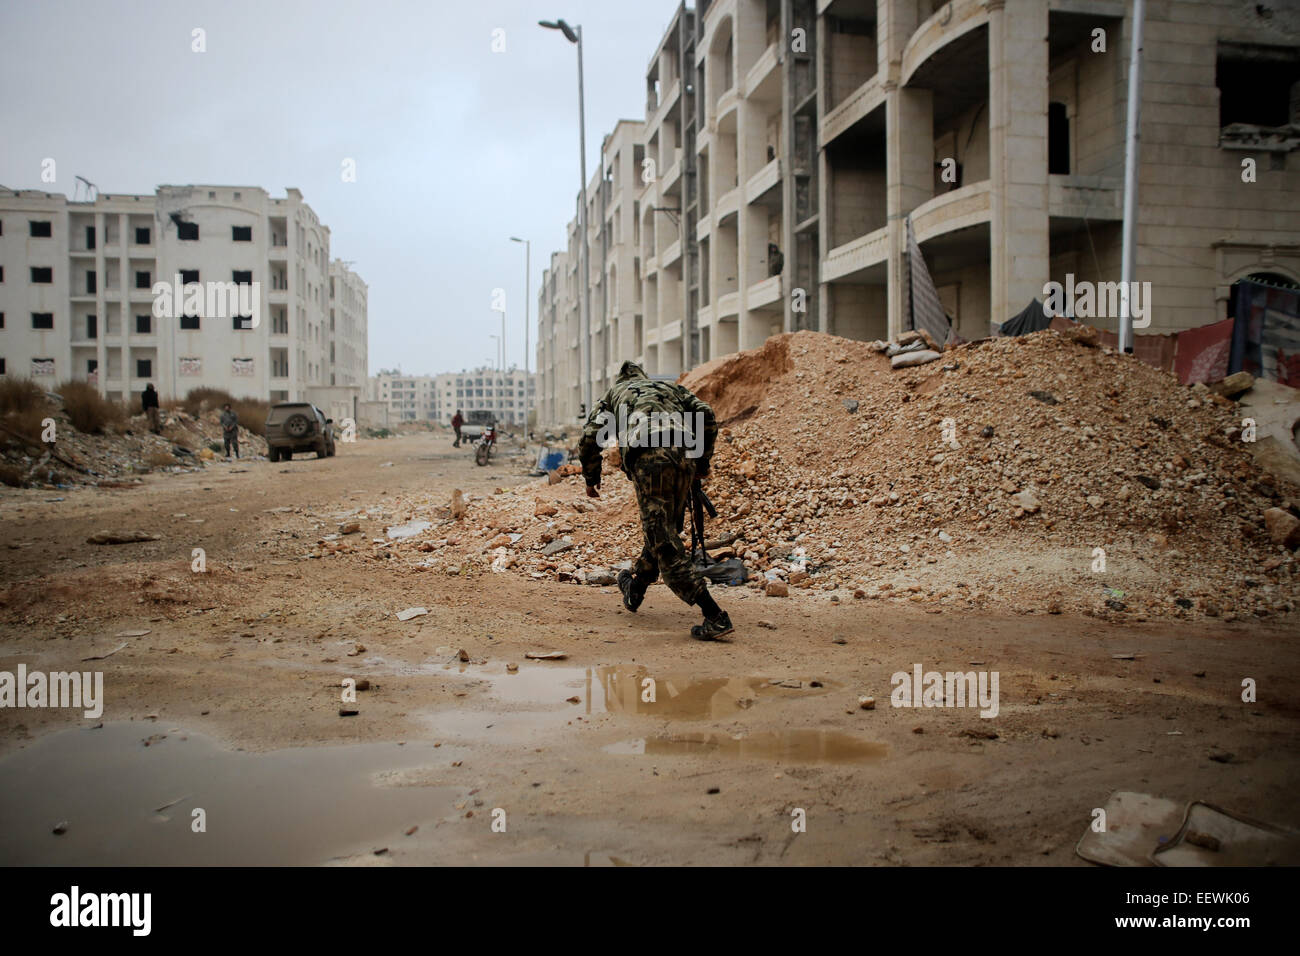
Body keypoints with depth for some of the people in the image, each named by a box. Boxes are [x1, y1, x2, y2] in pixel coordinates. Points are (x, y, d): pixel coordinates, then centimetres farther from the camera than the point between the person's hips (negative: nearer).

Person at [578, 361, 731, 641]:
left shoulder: (615, 392, 32)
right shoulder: (670, 387, 36)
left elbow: (589, 437, 23)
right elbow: (707, 416, 20)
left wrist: (591, 478, 36)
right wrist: (703, 463, 26)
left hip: (649, 457, -4)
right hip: (683, 453, 4)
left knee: (664, 542, -5)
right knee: (665, 530, 23)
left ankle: (715, 617, -14)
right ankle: (635, 588, 41)